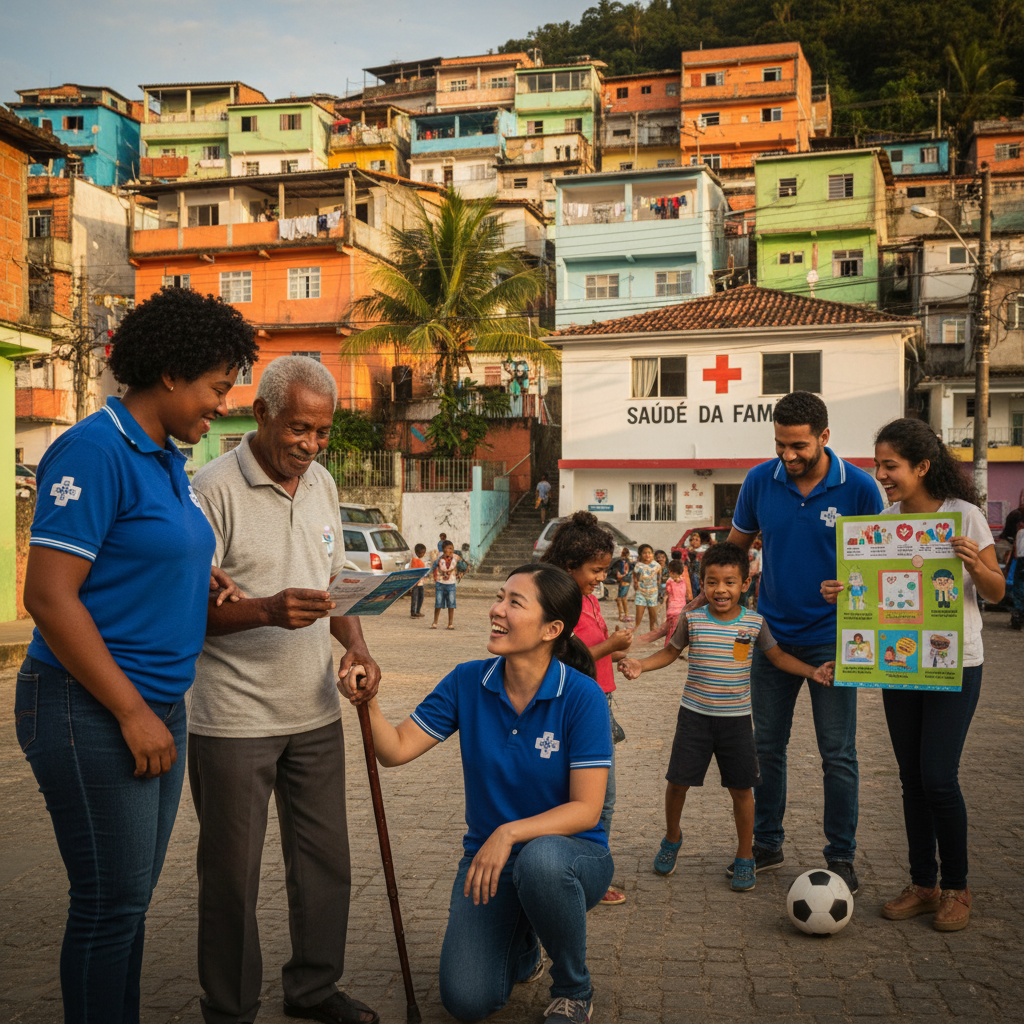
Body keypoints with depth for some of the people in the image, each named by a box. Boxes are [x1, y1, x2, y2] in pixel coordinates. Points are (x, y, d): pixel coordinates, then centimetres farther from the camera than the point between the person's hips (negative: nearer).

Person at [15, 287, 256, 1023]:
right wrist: (133, 713, -18)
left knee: (132, 899, 16)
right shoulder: (96, 452, -15)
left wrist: (202, 580, 4)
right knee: (112, 902, 1)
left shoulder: (168, 460, 12)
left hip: (156, 706, 9)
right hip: (92, 713, -9)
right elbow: (48, 595, -20)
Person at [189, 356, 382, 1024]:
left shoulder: (322, 483, 8)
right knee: (232, 871, 7)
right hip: (233, 718, -6)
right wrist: (268, 610, -29)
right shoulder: (215, 487, -13)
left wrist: (357, 645, 0)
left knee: (325, 859, 14)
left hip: (316, 712, 6)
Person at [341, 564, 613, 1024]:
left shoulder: (582, 696, -17)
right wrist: (367, 702, -26)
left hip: (569, 852, -3)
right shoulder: (468, 683, -6)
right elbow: (396, 749, -7)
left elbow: (586, 809, -18)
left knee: (541, 859, -39)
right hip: (488, 855, 3)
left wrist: (510, 833, -31)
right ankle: (520, 941, 23)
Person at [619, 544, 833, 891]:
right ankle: (672, 838, 32)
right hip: (695, 715, 0)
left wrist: (812, 671, -4)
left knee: (741, 787, 4)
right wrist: (640, 664, -8)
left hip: (736, 718, 0)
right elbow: (670, 653, 8)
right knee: (678, 781, 4)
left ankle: (744, 858, 20)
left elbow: (778, 656, 8)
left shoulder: (754, 623, -3)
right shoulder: (691, 619, -5)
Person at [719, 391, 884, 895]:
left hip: (832, 639, -3)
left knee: (838, 754, 2)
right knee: (766, 745, 11)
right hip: (773, 632, 3)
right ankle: (766, 844, 26)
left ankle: (841, 856, 16)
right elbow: (736, 546, 10)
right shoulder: (761, 481, -4)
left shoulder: (859, 487, -10)